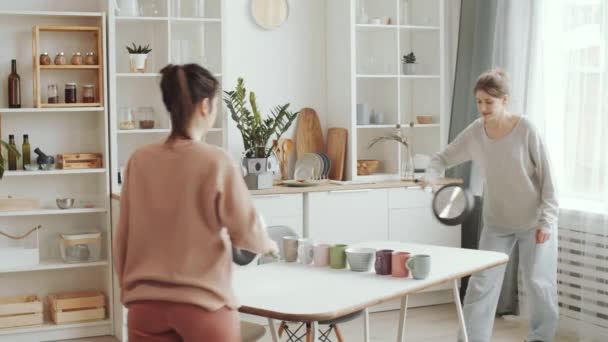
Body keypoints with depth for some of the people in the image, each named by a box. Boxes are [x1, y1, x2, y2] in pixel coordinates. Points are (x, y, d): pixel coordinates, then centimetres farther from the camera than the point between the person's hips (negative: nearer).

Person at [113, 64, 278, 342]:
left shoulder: (139, 161, -1)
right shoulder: (217, 162, -12)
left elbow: (123, 236, 6)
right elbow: (246, 231, -5)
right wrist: (268, 245, 17)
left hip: (146, 302, 4)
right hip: (203, 301, -4)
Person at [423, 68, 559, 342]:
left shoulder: (525, 129, -17)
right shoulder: (474, 133, -8)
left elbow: (546, 176, -13)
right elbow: (443, 157, 1)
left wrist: (546, 221, -15)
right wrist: (431, 175, -22)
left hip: (533, 221, -3)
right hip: (496, 223, 3)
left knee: (538, 283, 5)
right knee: (481, 284, -1)